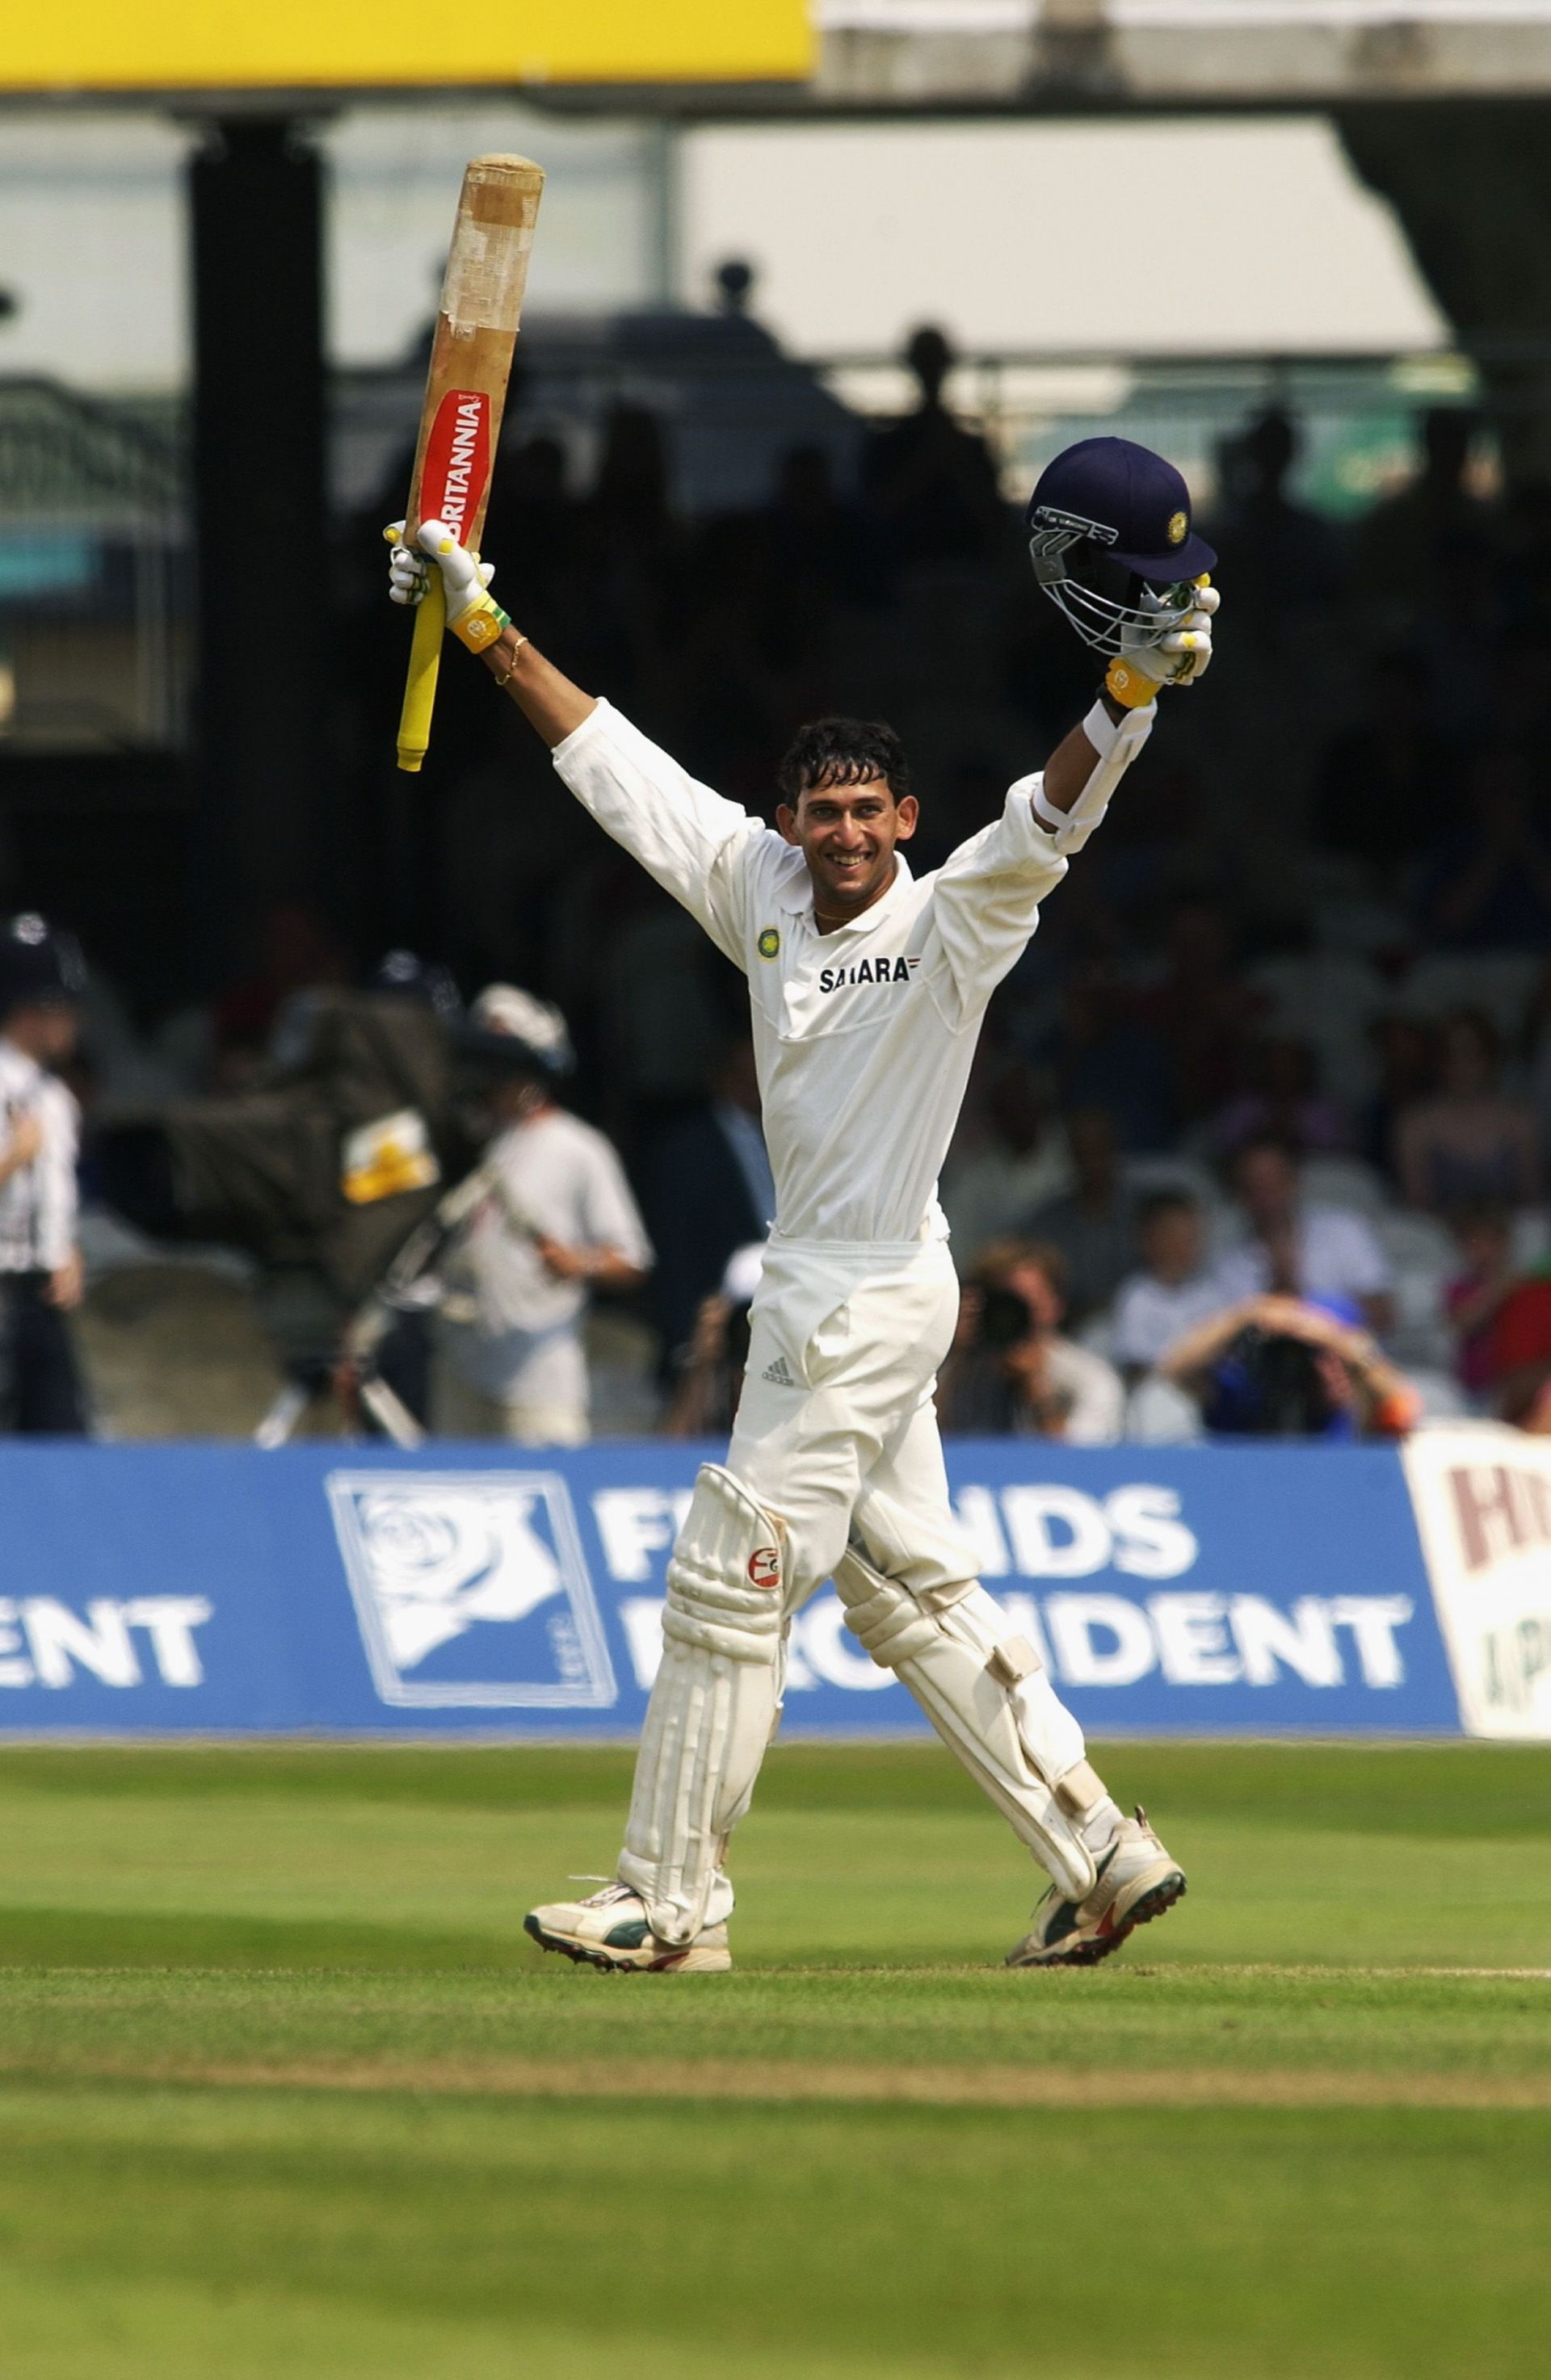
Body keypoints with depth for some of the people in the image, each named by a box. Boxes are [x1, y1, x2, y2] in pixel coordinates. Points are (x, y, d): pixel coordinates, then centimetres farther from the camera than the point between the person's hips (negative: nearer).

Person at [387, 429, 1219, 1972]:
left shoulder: (949, 926, -12)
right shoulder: (761, 887, 7)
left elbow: (1041, 831, -29)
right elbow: (616, 764, 13)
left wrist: (1130, 693, -45)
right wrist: (482, 627, 13)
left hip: (877, 1295, -8)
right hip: (814, 1293, 8)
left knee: (729, 1582, -6)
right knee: (909, 1587, 11)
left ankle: (672, 1904, -1)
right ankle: (1099, 1856, 14)